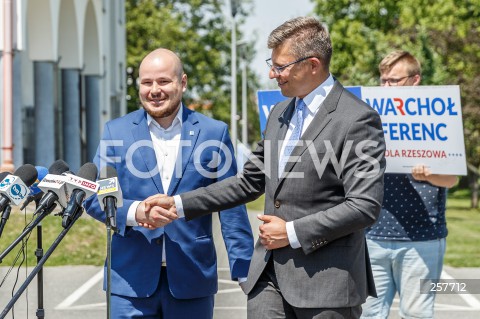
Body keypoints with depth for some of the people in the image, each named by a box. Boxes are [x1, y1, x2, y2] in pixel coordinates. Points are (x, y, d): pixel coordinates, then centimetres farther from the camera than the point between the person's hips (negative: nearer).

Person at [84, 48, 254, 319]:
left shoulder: (213, 133, 4)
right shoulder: (116, 132, 6)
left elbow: (231, 207, 3)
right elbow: (94, 198, 4)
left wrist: (244, 269, -3)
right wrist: (133, 212, -16)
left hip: (193, 278, 0)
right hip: (132, 280, 0)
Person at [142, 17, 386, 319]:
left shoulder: (357, 119, -12)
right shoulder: (280, 113, 15)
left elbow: (366, 205, -17)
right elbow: (249, 182, 20)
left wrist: (293, 233, -15)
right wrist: (178, 205, 13)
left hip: (326, 281, -7)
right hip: (269, 273, 7)